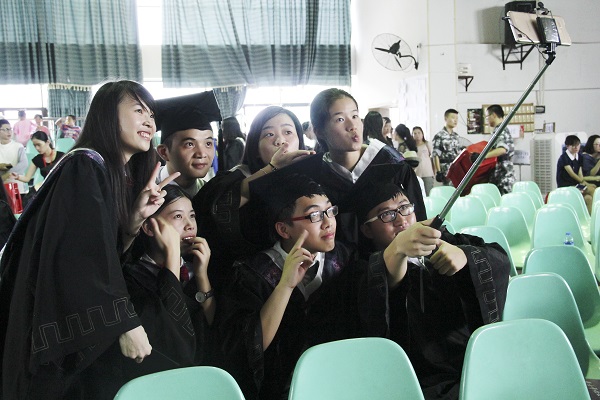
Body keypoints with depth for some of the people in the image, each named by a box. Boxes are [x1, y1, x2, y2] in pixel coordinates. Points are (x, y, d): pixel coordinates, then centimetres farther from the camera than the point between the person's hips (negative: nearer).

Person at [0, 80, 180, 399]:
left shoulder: (125, 176, 11)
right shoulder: (85, 167, -16)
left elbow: (114, 252, 6)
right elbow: (87, 254, -25)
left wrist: (137, 217, -10)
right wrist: (125, 324, -25)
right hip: (68, 332, -8)